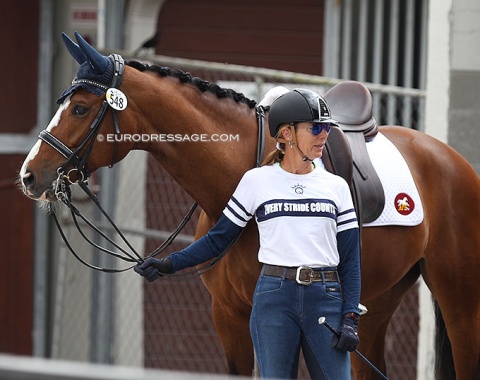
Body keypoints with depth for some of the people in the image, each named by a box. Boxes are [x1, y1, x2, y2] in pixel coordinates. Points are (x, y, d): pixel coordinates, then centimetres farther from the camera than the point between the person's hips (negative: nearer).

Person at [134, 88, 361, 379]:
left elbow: (350, 258, 7)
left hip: (325, 299, 1)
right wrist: (170, 264, -4)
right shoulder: (257, 181, 4)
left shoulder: (336, 186, 8)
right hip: (274, 300, -1)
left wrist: (351, 318, -3)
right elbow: (218, 239, 8)